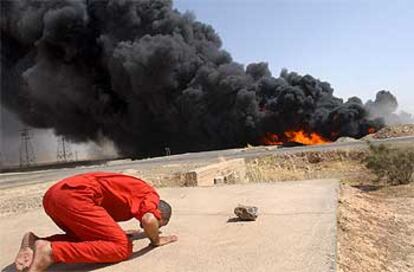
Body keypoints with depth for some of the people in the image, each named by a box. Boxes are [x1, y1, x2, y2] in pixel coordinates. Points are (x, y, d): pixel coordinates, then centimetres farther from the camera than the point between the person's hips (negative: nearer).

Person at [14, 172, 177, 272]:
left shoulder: (136, 189, 30)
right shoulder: (150, 195, 5)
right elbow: (149, 220, -17)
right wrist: (156, 240, 3)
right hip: (74, 196, -10)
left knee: (87, 237, 29)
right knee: (123, 247, -8)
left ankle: (34, 241, 10)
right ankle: (50, 251, -20)